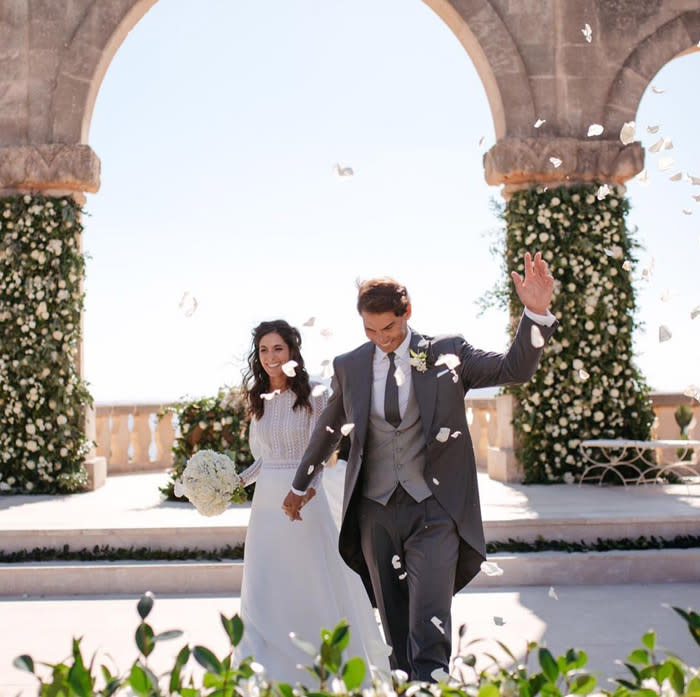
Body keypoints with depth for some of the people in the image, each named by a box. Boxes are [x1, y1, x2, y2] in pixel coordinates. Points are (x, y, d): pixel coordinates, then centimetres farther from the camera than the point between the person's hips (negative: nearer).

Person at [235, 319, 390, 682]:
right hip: (266, 500, 5)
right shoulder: (259, 401, 10)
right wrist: (236, 482, 3)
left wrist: (307, 487, -31)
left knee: (313, 587, 2)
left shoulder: (313, 396, -5)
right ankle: (272, 675, 13)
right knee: (262, 593, 3)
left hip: (304, 501, -5)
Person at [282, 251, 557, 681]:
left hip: (434, 509, -3)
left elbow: (515, 369, -6)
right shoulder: (349, 366, 7)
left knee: (430, 630, -12)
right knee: (395, 625, 11)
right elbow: (328, 430, 20)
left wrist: (537, 313, -22)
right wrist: (299, 486, 31)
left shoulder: (447, 353, 0)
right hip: (376, 512, 3)